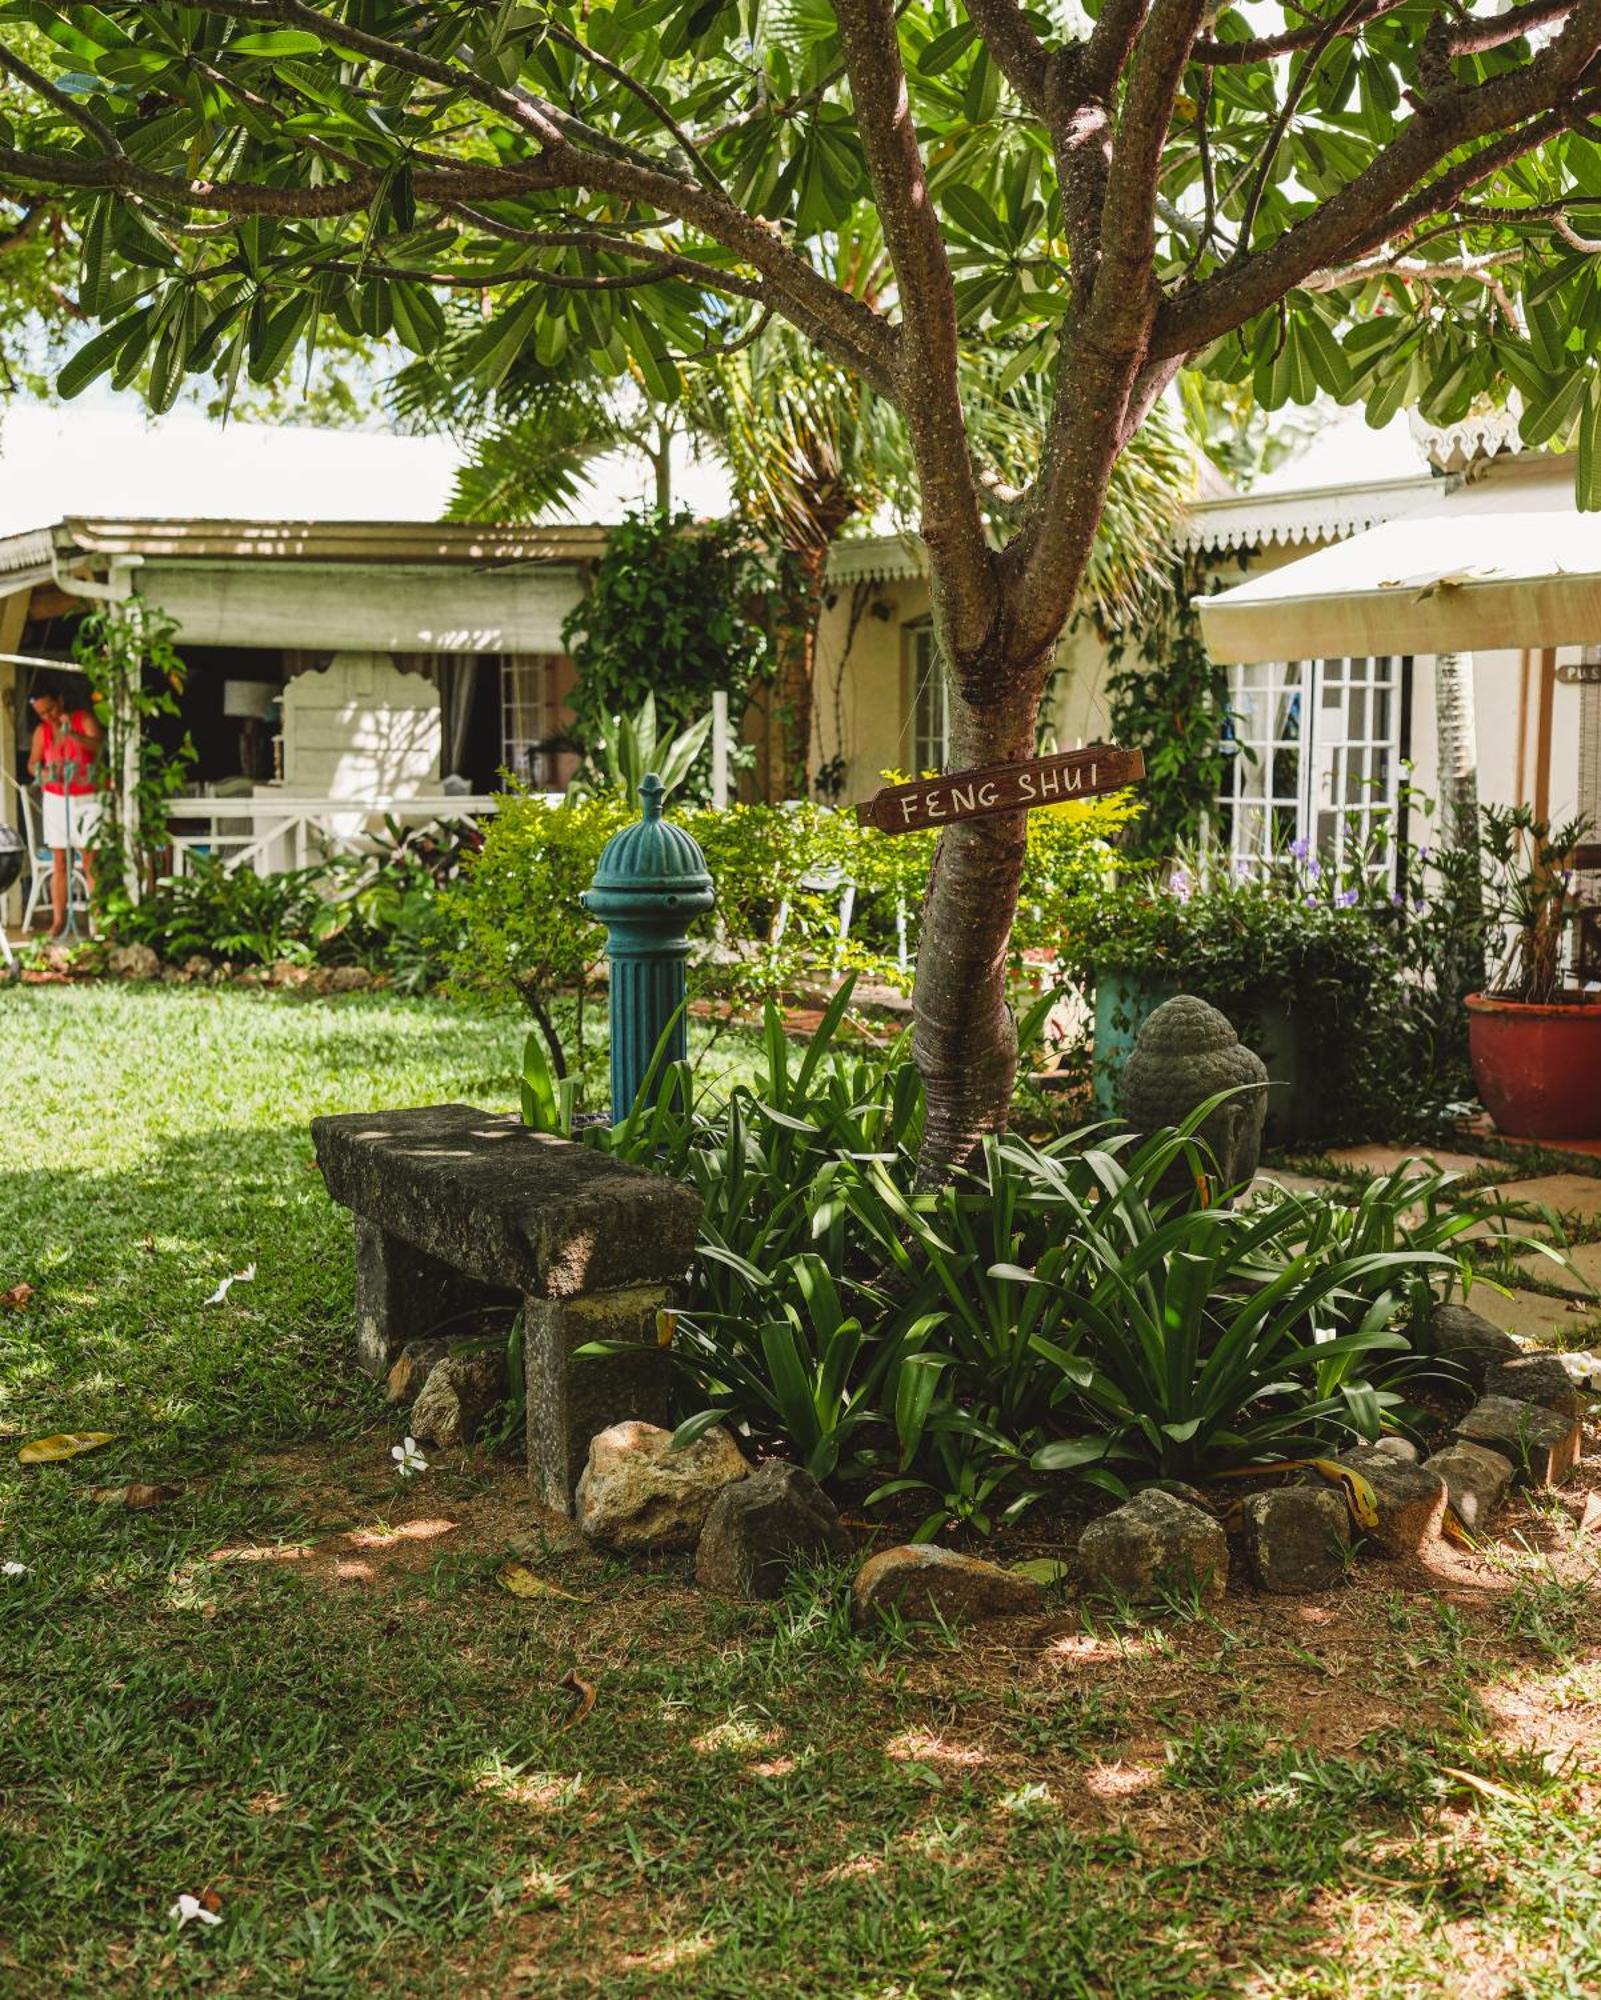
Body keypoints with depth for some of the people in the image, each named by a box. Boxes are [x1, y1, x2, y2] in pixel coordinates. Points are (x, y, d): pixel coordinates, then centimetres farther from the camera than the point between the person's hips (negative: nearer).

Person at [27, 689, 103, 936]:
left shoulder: (84, 719, -5)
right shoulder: (41, 731, 4)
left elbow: (99, 745, -21)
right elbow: (32, 764, 3)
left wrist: (72, 733, -37)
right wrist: (43, 772, -20)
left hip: (86, 800, -3)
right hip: (55, 800, 3)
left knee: (90, 863, -7)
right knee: (58, 863, 3)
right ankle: (58, 920, 5)